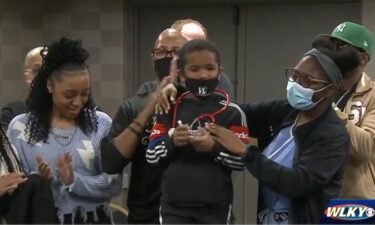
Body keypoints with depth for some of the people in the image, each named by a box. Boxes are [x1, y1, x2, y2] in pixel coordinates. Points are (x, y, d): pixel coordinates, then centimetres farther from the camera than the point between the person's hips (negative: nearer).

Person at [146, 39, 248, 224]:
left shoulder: (231, 112, -2)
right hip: (175, 206, 1)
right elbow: (151, 155, 2)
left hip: (215, 207, -1)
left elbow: (242, 159, -6)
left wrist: (214, 147, -22)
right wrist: (171, 142, -17)